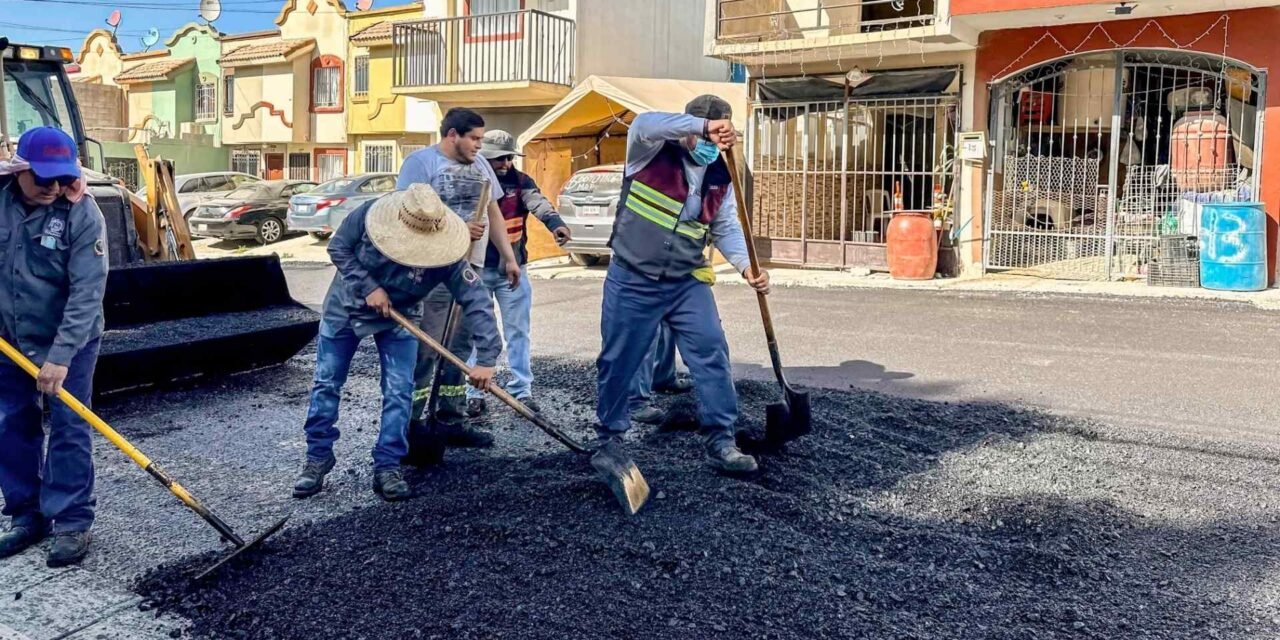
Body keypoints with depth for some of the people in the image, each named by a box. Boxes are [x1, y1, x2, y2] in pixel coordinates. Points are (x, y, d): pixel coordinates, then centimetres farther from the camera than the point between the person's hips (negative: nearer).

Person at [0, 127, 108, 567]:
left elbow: (87, 293, -22)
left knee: (68, 431, -3)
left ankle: (72, 523, 6)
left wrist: (61, 355, -26)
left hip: (68, 341, -4)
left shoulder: (83, 214, -19)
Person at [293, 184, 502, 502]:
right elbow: (337, 247, -15)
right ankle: (318, 458, 22)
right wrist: (368, 287, -26)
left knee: (399, 392, -8)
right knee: (326, 384, 7)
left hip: (398, 318, -1)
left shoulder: (446, 256, -33)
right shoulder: (370, 214, -30)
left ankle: (387, 466, 5)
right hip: (346, 306, 1)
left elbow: (477, 301, -33)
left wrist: (486, 359, -39)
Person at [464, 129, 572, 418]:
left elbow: (538, 202, -21)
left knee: (517, 331, 5)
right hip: (478, 269, -1)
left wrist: (555, 223, -42)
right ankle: (475, 393, 13)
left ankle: (522, 390, 12)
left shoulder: (521, 181, -2)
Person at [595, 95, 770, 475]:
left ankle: (720, 443, -1)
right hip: (631, 280, -3)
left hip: (687, 283, 4)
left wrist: (746, 266, -10)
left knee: (712, 354, -8)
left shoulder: (720, 177, 6)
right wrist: (704, 125, -40)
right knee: (618, 361, 6)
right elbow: (644, 124, -31)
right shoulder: (652, 152, -8)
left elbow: (726, 228, 8)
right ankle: (610, 438, 25)